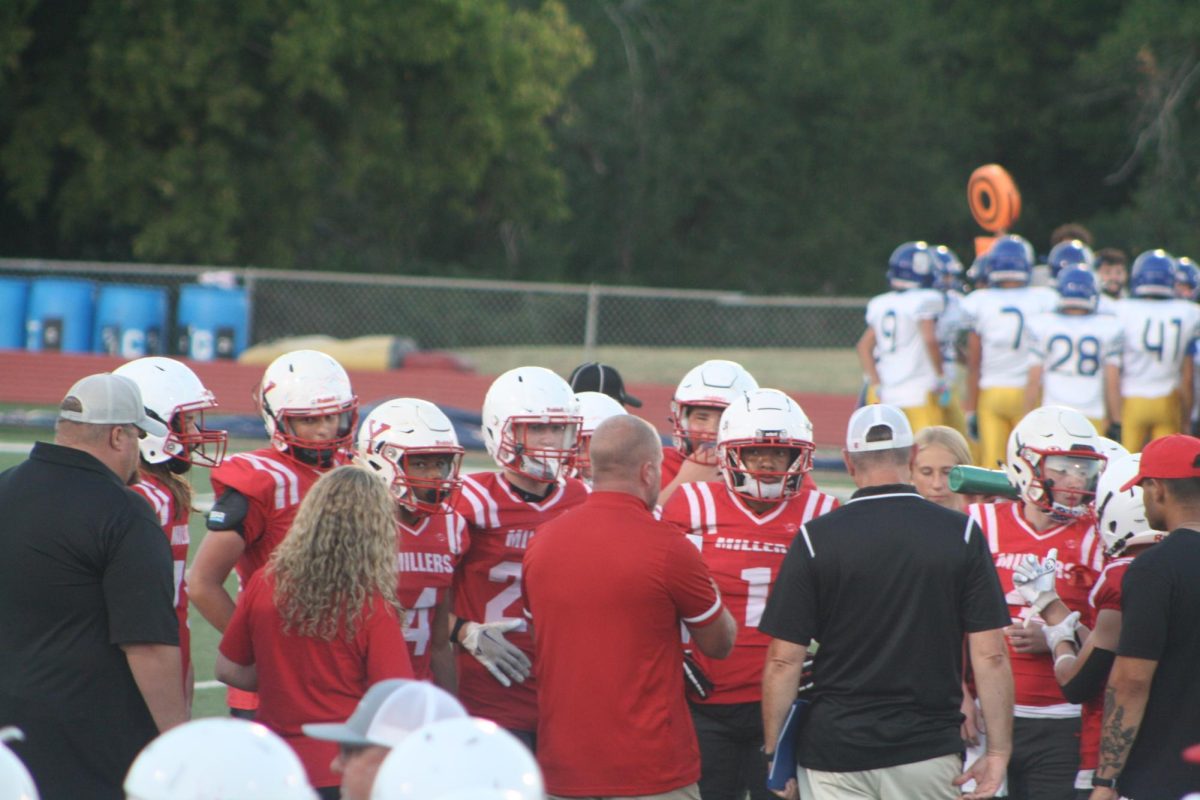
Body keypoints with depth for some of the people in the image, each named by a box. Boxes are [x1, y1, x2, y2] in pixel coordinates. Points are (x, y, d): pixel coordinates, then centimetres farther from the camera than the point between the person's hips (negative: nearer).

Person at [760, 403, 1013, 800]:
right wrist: (998, 750, 2)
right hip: (929, 752, 1)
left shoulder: (816, 539, -4)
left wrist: (775, 752, 5)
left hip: (834, 750, -1)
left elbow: (784, 660, -4)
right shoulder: (961, 534, -2)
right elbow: (990, 655, -4)